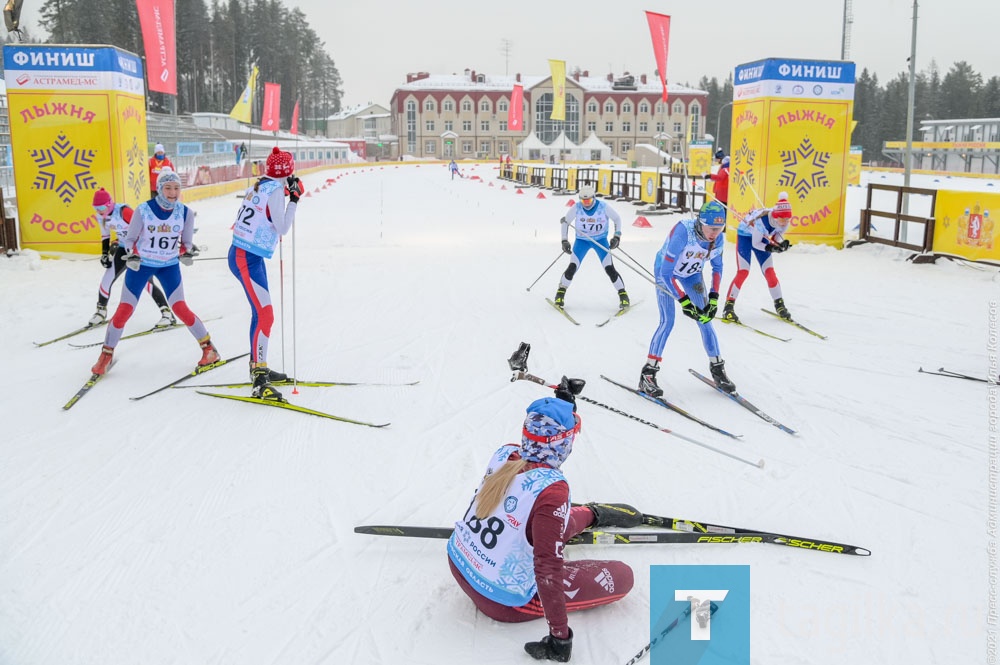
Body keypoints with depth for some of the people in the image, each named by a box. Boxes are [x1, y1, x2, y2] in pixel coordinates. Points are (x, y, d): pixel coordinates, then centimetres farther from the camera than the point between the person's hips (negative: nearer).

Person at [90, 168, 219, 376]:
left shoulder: (185, 213, -11)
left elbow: (187, 242, 2)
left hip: (169, 266, 1)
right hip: (140, 264, 0)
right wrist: (131, 256, -15)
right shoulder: (143, 210, -15)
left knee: (180, 308, -8)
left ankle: (208, 347, 7)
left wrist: (187, 253, -13)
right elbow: (130, 238, -4)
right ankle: (106, 354, 17)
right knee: (125, 309, 0)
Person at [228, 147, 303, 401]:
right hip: (247, 259, -10)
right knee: (264, 315, -15)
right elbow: (282, 228, -13)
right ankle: (259, 380, -18)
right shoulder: (275, 191, -14)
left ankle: (258, 366, 33)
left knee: (261, 312, 20)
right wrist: (294, 199, -7)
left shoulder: (259, 186, 10)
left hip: (247, 254, 10)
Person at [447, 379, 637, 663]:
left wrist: (562, 403, 19)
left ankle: (592, 514, 49)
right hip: (505, 602, -7)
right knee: (621, 576, 1)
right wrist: (560, 637, -22)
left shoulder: (504, 453, -13)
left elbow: (543, 446, 12)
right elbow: (547, 570, -31)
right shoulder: (551, 490, -32)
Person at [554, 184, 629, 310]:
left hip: (601, 240, -1)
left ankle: (623, 295, 3)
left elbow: (617, 219, -2)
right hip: (581, 240, 1)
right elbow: (565, 222, -1)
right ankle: (560, 293, 5)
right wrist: (564, 241, -5)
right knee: (572, 267, -11)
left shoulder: (603, 207, -19)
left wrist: (617, 236, -10)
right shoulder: (576, 208, -17)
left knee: (609, 268, -8)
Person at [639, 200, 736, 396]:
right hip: (666, 272, -5)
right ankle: (647, 374, -9)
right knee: (667, 321, -15)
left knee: (705, 319, -2)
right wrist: (685, 302, -37)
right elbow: (666, 273, -35)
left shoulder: (718, 239, -20)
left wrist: (713, 299, -11)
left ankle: (717, 369, 12)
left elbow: (717, 268, -2)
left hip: (692, 274, 5)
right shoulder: (683, 233, -38)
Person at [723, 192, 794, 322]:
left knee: (769, 271, 0)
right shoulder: (762, 220, -39)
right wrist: (769, 248, -41)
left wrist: (782, 244, -27)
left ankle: (779, 305, 14)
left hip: (761, 237, 5)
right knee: (743, 271, -16)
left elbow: (777, 237, -6)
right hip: (745, 235, -5)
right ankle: (728, 307, -12)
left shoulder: (784, 221, -22)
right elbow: (755, 243, -27)